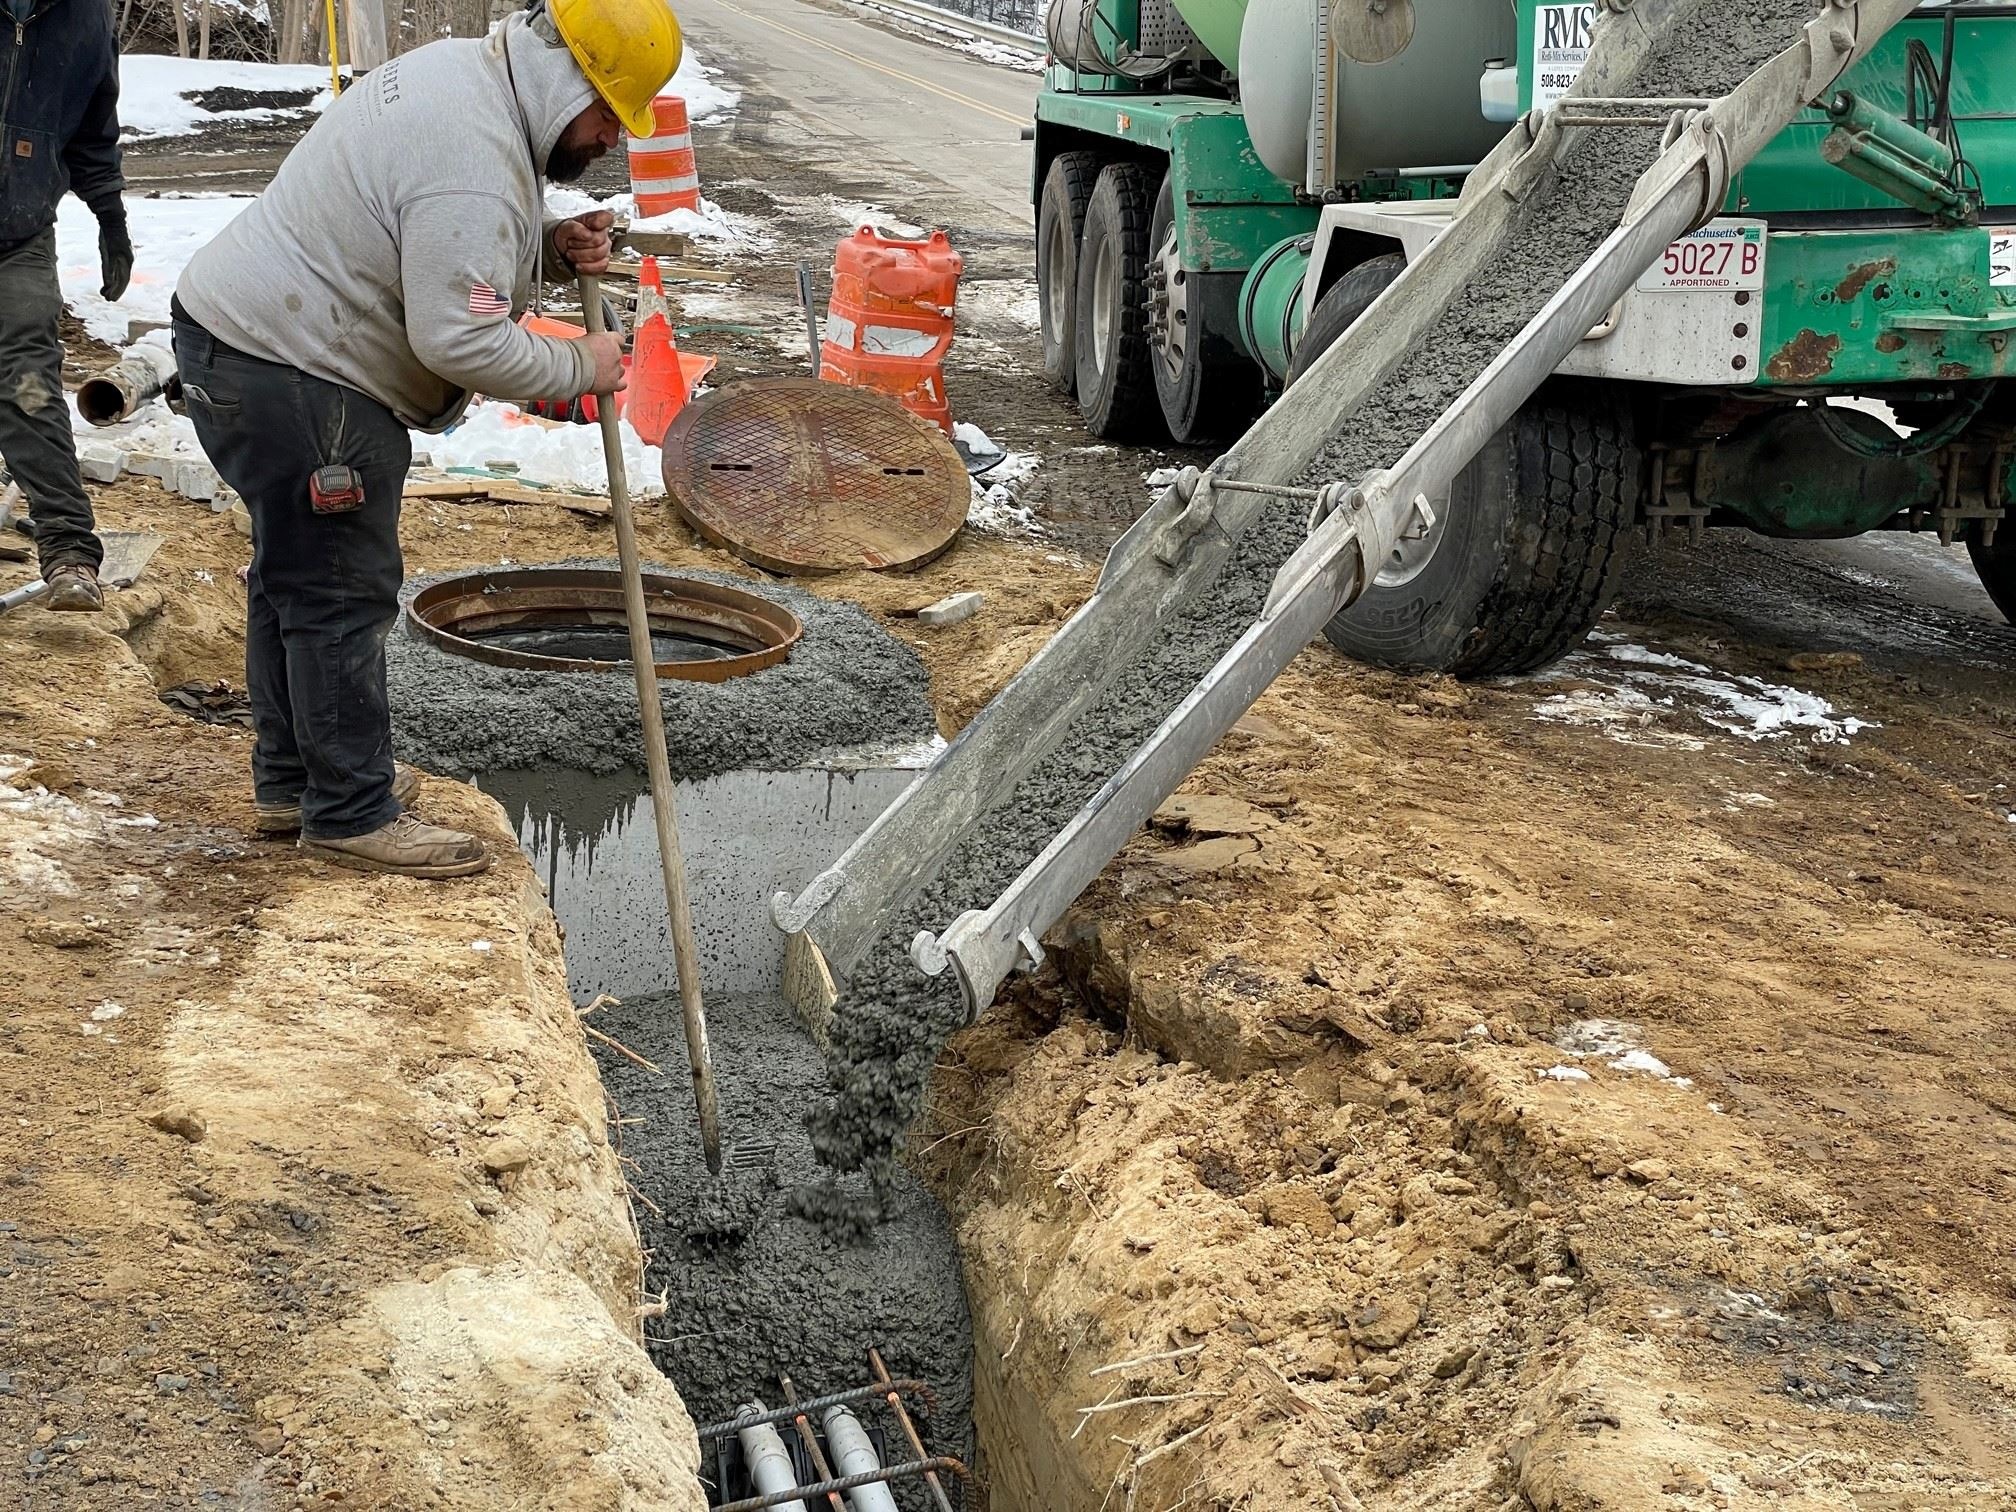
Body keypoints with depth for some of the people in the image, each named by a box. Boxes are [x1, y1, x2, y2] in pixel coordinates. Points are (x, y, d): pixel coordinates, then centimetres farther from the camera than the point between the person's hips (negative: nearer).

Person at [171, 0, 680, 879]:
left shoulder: (464, 71, 8)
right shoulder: (476, 164, -26)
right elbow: (461, 342, -29)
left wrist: (549, 249, 2)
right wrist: (578, 368, -14)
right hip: (294, 377, -11)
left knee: (293, 574, 19)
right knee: (342, 593, -3)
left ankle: (291, 778, 33)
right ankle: (351, 815, 7)